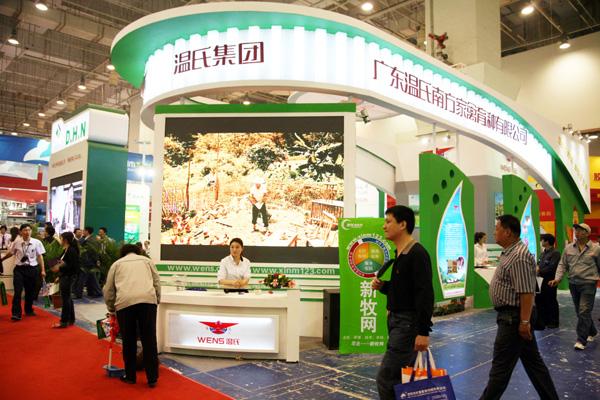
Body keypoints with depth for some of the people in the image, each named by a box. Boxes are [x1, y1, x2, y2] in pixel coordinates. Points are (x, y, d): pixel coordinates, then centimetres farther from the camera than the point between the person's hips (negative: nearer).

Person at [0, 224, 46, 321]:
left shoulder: (37, 242, -6)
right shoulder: (16, 242, -3)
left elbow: (40, 256, -2)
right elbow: (10, 253, 14)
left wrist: (42, 270, -4)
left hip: (32, 268, 0)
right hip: (19, 268, 0)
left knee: (30, 291, 13)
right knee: (17, 291, -7)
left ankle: (29, 310, 32)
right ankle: (16, 313, 0)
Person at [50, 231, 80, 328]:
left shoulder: (71, 250, -17)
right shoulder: (65, 250, 12)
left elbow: (72, 265, -21)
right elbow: (65, 263, 13)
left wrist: (59, 268, -18)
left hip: (68, 277, -10)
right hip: (64, 276, 10)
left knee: (65, 298, -4)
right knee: (67, 298, 15)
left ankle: (64, 321, 2)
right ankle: (71, 319, 24)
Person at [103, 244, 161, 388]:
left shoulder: (116, 263, 25)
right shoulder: (147, 260, 26)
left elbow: (108, 290, 22)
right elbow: (157, 283, 19)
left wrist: (111, 308, 35)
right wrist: (157, 301, 26)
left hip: (124, 301, 0)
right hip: (147, 299, 0)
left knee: (128, 341, 14)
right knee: (149, 340, 6)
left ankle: (130, 376, 25)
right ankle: (152, 378, 11)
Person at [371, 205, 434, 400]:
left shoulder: (417, 254, -17)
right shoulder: (397, 254, 12)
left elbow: (425, 294, -22)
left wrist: (424, 331, -24)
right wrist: (381, 286, 3)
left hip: (409, 323, -10)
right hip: (396, 320, 10)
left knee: (386, 378, -7)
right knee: (405, 379, 18)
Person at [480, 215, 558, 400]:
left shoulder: (519, 256, -21)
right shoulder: (509, 252, 11)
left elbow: (527, 292, -24)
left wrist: (524, 321, -23)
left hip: (513, 317, -10)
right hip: (512, 315, 10)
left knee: (501, 364, 0)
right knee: (533, 360, 18)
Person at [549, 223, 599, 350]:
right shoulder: (568, 248, 6)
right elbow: (562, 265, 7)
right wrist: (557, 278, -4)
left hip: (588, 283, -5)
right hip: (573, 283, 5)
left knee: (584, 312, -9)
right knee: (580, 312, 16)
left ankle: (581, 340, -3)